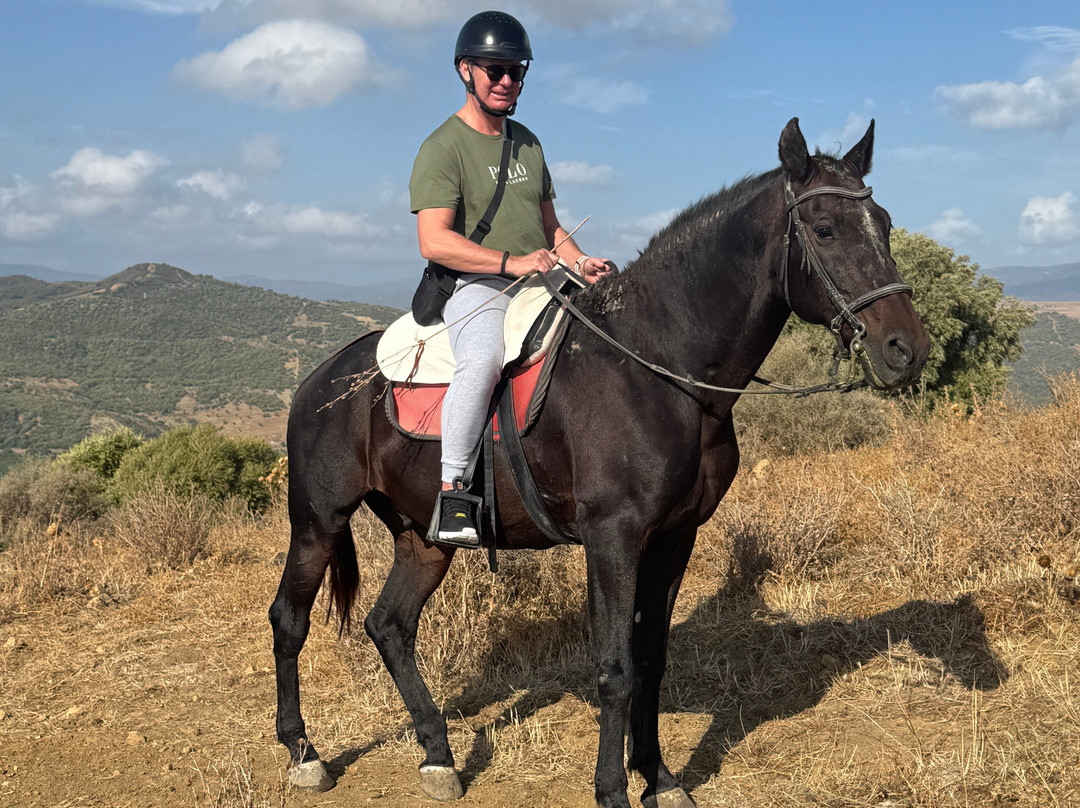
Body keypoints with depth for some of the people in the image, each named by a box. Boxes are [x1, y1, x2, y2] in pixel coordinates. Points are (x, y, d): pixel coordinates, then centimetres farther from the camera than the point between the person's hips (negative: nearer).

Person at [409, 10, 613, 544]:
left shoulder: (527, 143, 20)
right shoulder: (443, 148, -5)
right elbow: (434, 242, -16)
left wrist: (580, 262, 4)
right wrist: (512, 262, -23)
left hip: (537, 288, 8)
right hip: (474, 287, -8)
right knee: (483, 358, -38)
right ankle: (452, 493, -30)